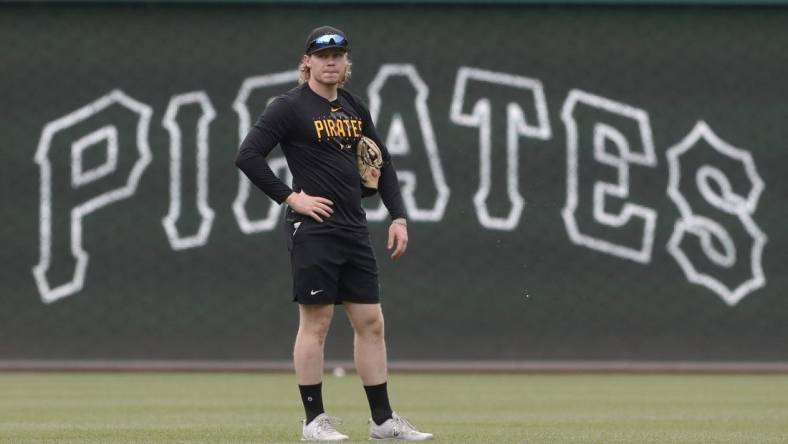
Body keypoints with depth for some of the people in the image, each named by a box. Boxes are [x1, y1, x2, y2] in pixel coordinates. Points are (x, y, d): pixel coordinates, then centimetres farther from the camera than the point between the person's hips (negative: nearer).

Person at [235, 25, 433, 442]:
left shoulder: (354, 108, 14)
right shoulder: (289, 107, -6)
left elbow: (382, 163, 21)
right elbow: (247, 156, -13)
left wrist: (398, 217, 11)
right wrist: (290, 197, -14)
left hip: (354, 228, 7)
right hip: (313, 228, -7)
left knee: (371, 322, 6)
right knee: (316, 322, -5)